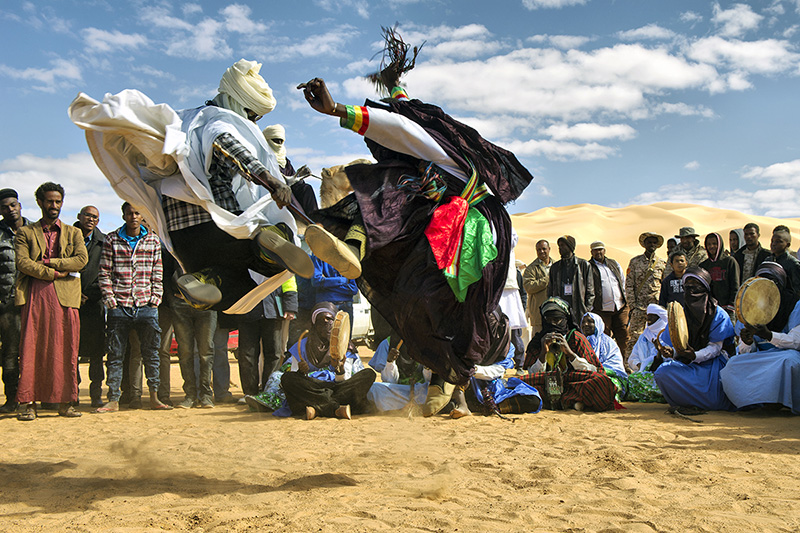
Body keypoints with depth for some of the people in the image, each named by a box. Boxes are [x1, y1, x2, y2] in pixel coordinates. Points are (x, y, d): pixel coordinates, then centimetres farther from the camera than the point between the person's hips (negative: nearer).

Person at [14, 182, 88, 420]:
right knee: (31, 349, -6)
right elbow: (22, 262, -1)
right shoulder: (25, 232, 15)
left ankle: (66, 403, 3)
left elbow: (82, 259, 1)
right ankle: (29, 403, -2)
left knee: (66, 350, -2)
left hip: (65, 296, 1)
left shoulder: (73, 233, 19)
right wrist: (52, 273, -9)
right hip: (34, 295, -1)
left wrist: (48, 262, -5)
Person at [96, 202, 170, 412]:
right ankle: (113, 400, 9)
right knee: (115, 354, 2)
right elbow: (104, 273, 3)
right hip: (119, 306, -1)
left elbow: (157, 274, 9)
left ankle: (154, 397, 11)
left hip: (146, 306, 1)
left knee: (151, 352, 4)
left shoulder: (153, 240, 8)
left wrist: (155, 298, 1)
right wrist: (110, 299, -4)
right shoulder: (111, 240, 4)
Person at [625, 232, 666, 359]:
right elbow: (629, 285, 3)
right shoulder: (635, 262, 5)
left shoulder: (662, 263, 10)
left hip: (656, 306, 2)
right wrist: (632, 305, -5)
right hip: (639, 306, -2)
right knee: (634, 335, -4)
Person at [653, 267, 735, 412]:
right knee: (662, 372, -28)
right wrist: (670, 352, -23)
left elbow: (715, 347, -7)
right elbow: (672, 345, 3)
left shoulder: (718, 314, 0)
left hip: (710, 363, -3)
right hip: (685, 365, 3)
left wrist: (695, 356, -27)